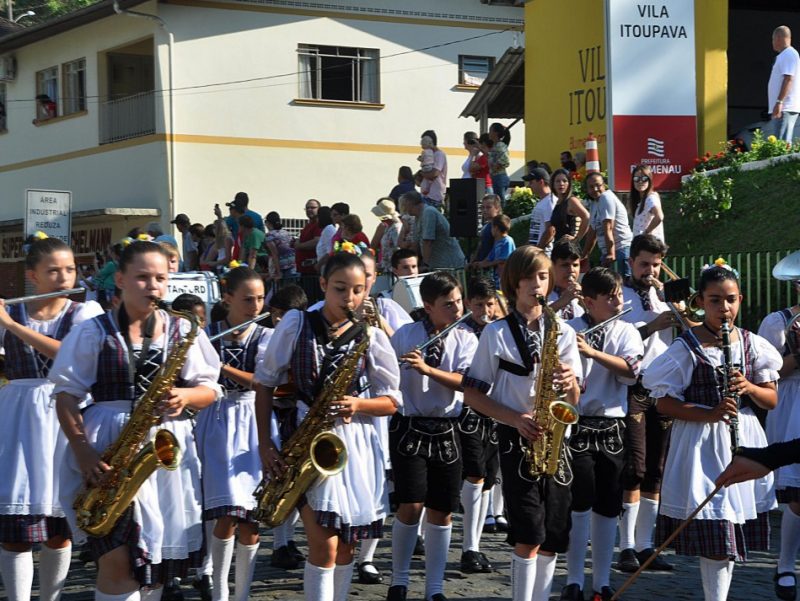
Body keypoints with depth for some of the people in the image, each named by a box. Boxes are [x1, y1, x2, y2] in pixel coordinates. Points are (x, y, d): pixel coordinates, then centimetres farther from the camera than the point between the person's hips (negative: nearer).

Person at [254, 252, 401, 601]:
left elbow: (392, 400, 6)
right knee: (325, 544, -13)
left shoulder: (371, 336, 3)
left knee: (346, 545, 10)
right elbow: (265, 382, 4)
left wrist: (358, 405, -15)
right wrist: (265, 443, -3)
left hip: (356, 443, 3)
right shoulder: (296, 324, -2)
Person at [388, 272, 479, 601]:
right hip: (409, 428, -2)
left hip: (447, 431, 2)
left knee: (442, 512, 4)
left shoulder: (466, 340, 3)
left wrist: (427, 368, -24)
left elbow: (464, 382, -11)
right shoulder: (404, 335, -2)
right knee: (411, 506, -11)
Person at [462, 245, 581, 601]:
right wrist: (517, 419, -14)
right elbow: (473, 395, 0)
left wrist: (570, 383, -15)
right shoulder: (496, 333, 1)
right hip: (516, 439, -4)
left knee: (552, 540, 5)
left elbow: (573, 401, 8)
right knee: (530, 537, -12)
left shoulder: (563, 332, 10)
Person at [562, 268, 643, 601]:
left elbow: (630, 371, -12)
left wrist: (592, 352, -24)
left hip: (612, 427, 3)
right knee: (580, 502, -8)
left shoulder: (627, 332, 5)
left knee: (608, 506, 6)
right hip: (577, 424, -3)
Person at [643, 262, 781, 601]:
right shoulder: (687, 347, -5)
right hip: (702, 445, -4)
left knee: (731, 536, 9)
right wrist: (710, 414, -19)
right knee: (714, 538, -8)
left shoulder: (751, 344, 7)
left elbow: (772, 400, 10)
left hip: (744, 441, 4)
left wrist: (748, 388, -11)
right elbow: (664, 403, -7)